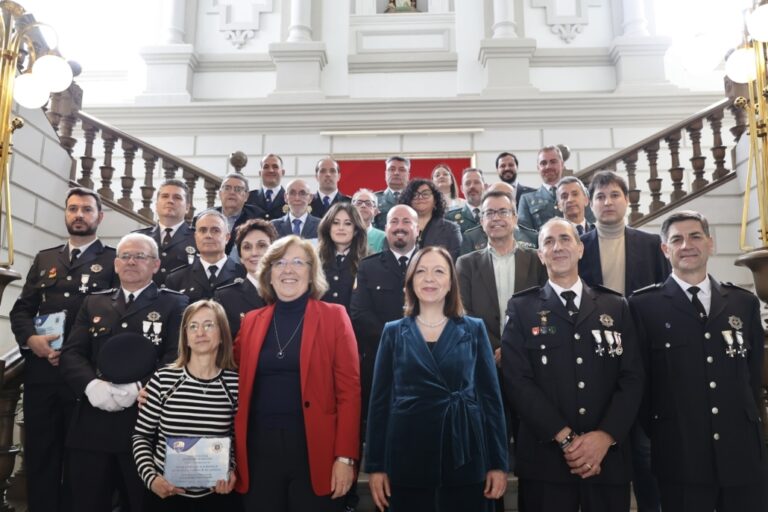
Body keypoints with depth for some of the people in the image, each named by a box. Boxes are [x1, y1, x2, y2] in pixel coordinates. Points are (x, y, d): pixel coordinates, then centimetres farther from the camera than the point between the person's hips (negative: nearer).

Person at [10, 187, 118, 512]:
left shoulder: (114, 260, 2)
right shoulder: (44, 259, 16)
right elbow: (20, 309, 13)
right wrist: (30, 338, -7)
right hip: (41, 372, 4)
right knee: (39, 453, 9)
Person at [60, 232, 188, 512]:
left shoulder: (174, 304, 4)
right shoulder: (93, 303, 16)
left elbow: (177, 357, -7)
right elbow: (70, 354, 7)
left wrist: (136, 389, -20)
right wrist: (92, 386, -12)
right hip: (92, 425, 3)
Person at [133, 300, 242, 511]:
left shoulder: (235, 383, -7)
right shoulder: (163, 379, -7)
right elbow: (141, 436, 1)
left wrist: (232, 471, -11)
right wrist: (150, 477, -10)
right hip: (165, 493, 0)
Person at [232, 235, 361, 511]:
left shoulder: (333, 317, -1)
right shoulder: (252, 321, 9)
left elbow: (349, 389, -5)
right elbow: (236, 384, 13)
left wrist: (345, 457, -10)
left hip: (314, 449, -2)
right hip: (259, 449, 3)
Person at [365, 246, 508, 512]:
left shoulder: (474, 329, 4)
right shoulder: (394, 332, 5)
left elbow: (491, 397, 3)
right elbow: (380, 400, 4)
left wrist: (498, 463, -1)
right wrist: (375, 465, 0)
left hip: (466, 459, 0)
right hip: (407, 460, 0)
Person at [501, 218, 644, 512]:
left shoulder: (615, 306, 9)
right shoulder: (522, 308, 2)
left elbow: (632, 378, 3)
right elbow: (518, 380, -6)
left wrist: (605, 436, -11)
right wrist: (566, 438, -13)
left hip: (608, 457, 2)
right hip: (545, 457, -2)